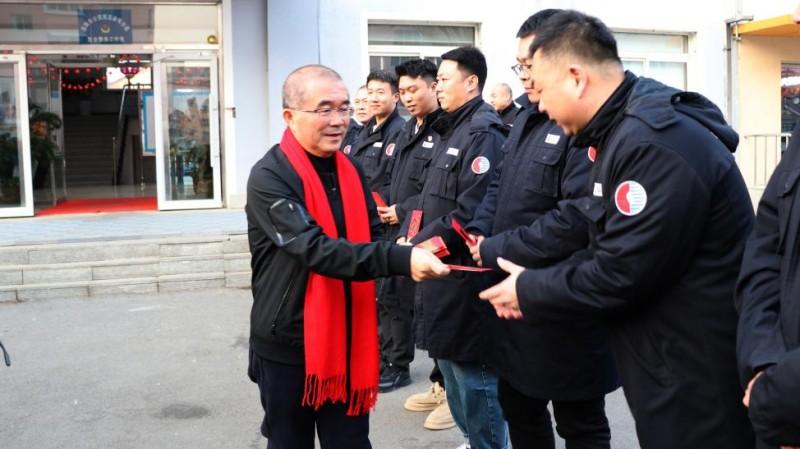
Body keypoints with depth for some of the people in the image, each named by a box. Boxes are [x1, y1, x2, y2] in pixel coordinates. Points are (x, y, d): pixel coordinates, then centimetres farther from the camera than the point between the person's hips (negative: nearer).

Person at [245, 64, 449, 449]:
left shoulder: (350, 169, 6)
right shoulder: (269, 177, -16)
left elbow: (371, 235, 16)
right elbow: (315, 249, -28)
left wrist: (411, 247, -5)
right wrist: (401, 260, -37)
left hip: (347, 340, 5)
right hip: (289, 343, -5)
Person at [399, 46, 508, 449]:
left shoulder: (484, 134, -16)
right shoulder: (451, 131, 15)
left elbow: (472, 212, -23)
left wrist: (419, 243, -16)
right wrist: (407, 234, 4)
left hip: (466, 275, -10)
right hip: (442, 268, 10)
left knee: (474, 375, 0)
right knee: (452, 368, 20)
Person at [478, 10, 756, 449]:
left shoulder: (654, 143, -25)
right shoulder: (627, 130, 8)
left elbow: (621, 274, -26)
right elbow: (605, 246, 10)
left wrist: (528, 292, -11)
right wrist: (497, 253, 1)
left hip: (696, 375, -10)